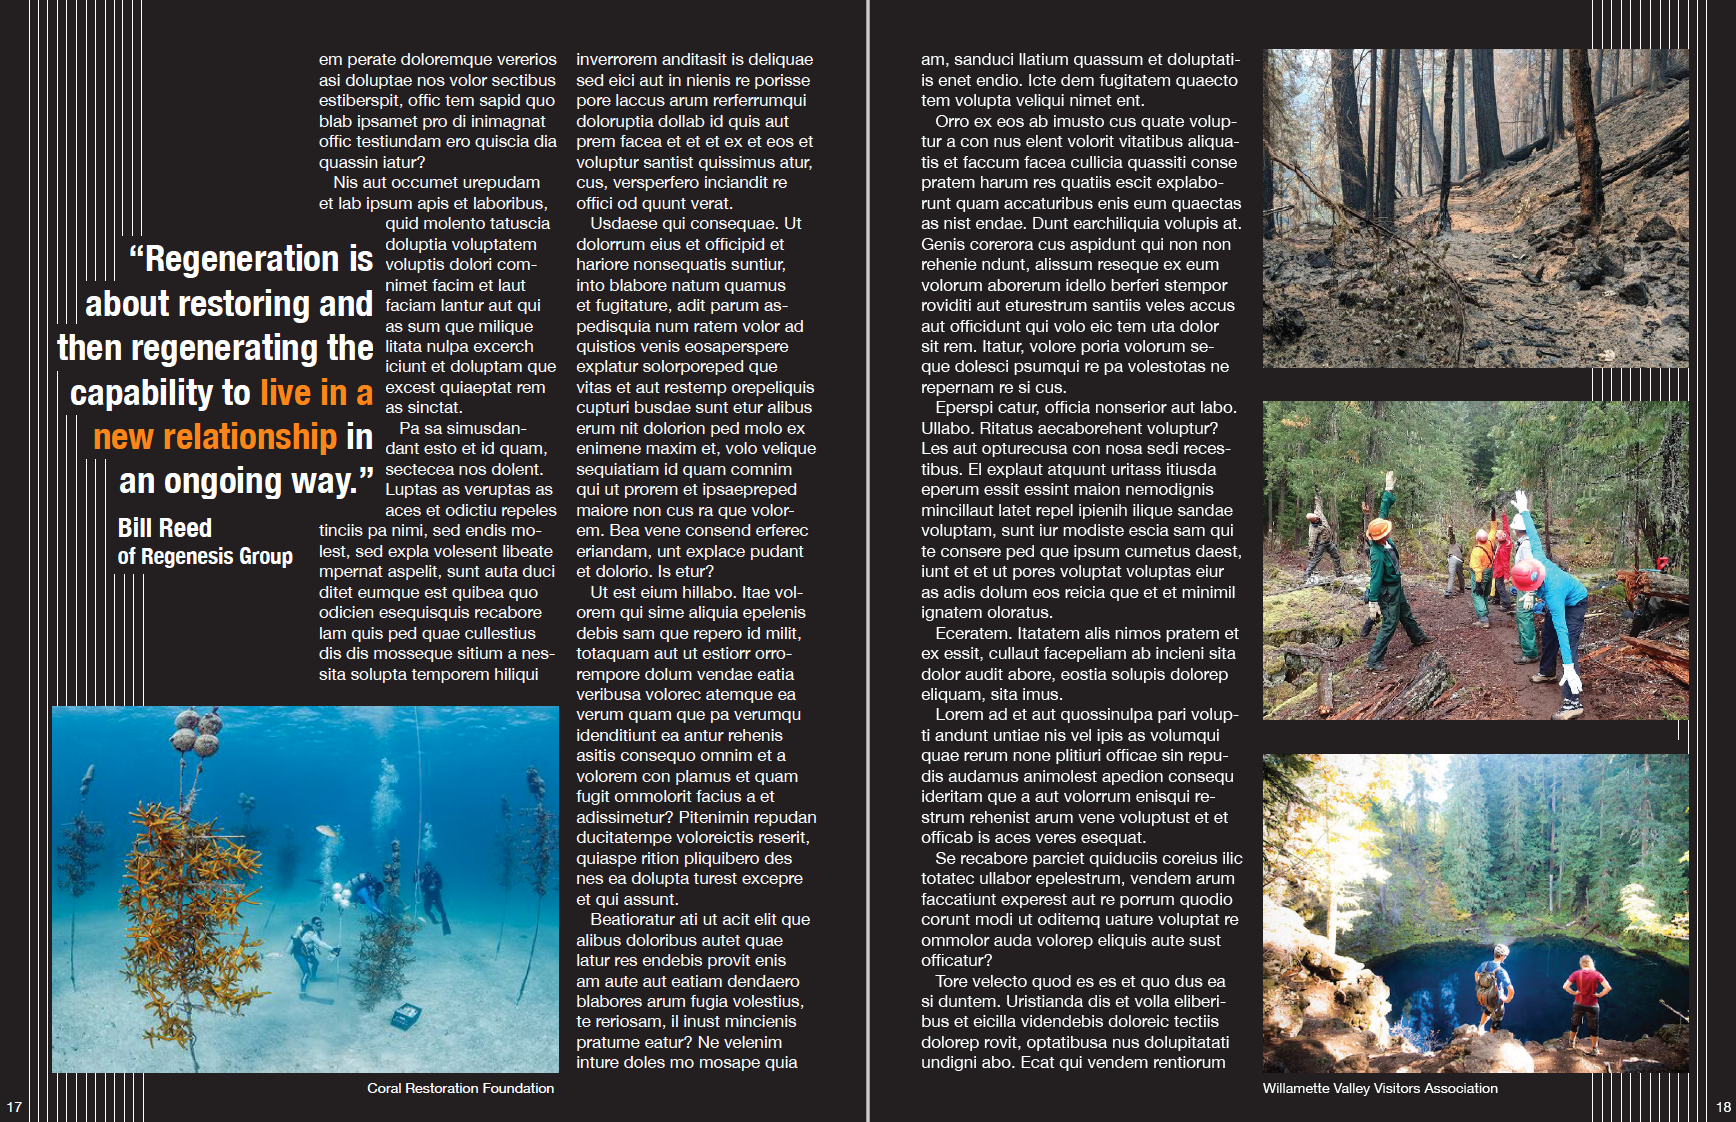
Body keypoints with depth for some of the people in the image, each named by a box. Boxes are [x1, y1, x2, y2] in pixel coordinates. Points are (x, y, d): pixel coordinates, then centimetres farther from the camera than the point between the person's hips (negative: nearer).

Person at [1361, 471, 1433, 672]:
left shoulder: (1383, 540, -12)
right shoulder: (1378, 555, -35)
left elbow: (1384, 511, -2)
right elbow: (1375, 579, -32)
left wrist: (1389, 489, -1)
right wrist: (1373, 603, -30)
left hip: (1396, 586, 9)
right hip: (1388, 592, -9)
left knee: (1406, 613, 29)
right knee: (1390, 624, -4)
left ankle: (1418, 637, 53)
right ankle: (1374, 661, -1)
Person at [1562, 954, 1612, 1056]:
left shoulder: (1576, 974, -11)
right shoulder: (1596, 975, -13)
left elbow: (1565, 986, -18)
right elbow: (1608, 988, -22)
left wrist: (1574, 993, -4)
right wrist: (1599, 995, -8)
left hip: (1578, 1004, 1)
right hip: (1592, 1005, -1)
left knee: (1574, 1024, 22)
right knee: (1593, 1027, 16)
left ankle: (1571, 1044, 37)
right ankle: (1594, 1049, 27)